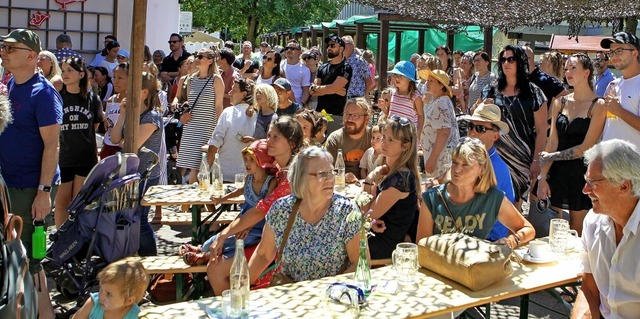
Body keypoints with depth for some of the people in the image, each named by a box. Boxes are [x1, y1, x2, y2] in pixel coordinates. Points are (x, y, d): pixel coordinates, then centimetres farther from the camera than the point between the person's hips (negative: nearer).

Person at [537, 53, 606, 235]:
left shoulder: (598, 106, -6)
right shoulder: (560, 103, 8)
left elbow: (586, 148, -11)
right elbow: (552, 142, 3)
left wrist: (552, 156, -7)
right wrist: (543, 177, -3)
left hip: (582, 174, -4)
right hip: (558, 173, 4)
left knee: (576, 236, 4)